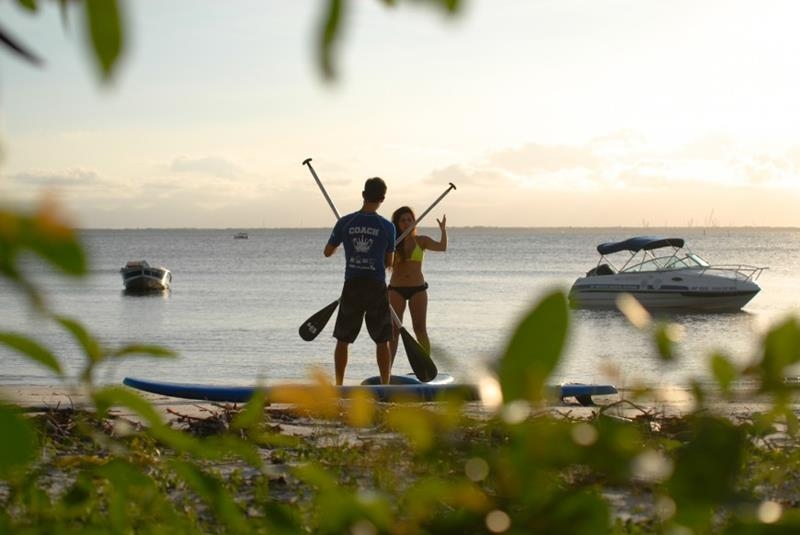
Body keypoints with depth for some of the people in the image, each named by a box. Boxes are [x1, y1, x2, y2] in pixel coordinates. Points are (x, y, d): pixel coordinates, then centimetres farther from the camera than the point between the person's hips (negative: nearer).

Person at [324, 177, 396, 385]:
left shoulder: (345, 223, -2)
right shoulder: (387, 227, -4)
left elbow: (327, 252, 9)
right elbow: (389, 262, 5)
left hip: (352, 286, 1)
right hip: (377, 286, -1)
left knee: (343, 340, 11)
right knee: (382, 341, 7)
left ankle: (339, 386, 10)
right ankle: (385, 387, 5)